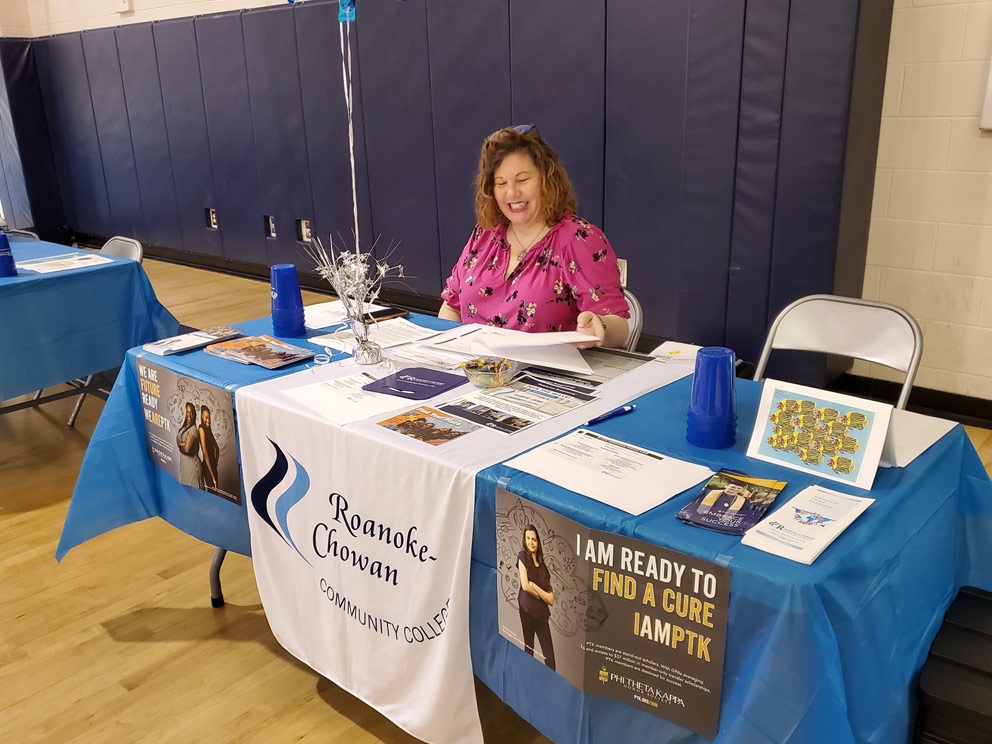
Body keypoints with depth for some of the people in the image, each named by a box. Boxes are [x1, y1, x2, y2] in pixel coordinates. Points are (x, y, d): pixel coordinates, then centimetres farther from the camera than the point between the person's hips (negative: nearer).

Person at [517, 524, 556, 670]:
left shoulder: (542, 565, 13)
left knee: (549, 656, 0)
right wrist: (542, 595, 0)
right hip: (527, 610, -4)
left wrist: (534, 586, -6)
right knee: (528, 651, 1)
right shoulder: (522, 556, 1)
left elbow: (551, 599, 6)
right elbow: (525, 586, -11)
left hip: (542, 613, 5)